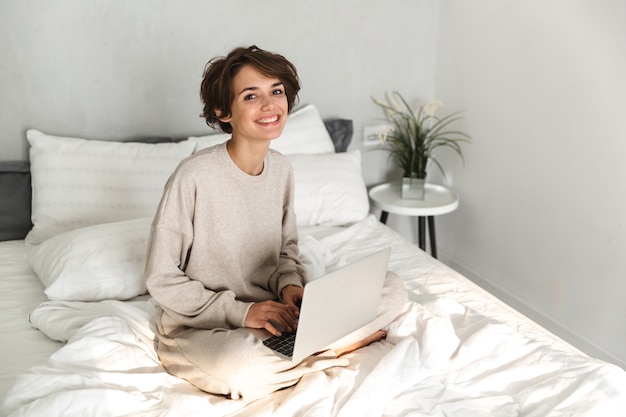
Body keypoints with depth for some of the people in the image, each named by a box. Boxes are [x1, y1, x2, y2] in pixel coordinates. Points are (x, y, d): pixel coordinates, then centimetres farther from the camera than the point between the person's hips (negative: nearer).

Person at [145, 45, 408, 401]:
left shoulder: (281, 168, 0)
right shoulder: (194, 177, -19)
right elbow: (161, 279, -13)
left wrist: (289, 283, -9)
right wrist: (239, 312, -20)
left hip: (273, 314, 5)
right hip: (198, 327, -5)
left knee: (392, 289, -4)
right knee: (242, 366, -41)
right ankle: (330, 350, -12)